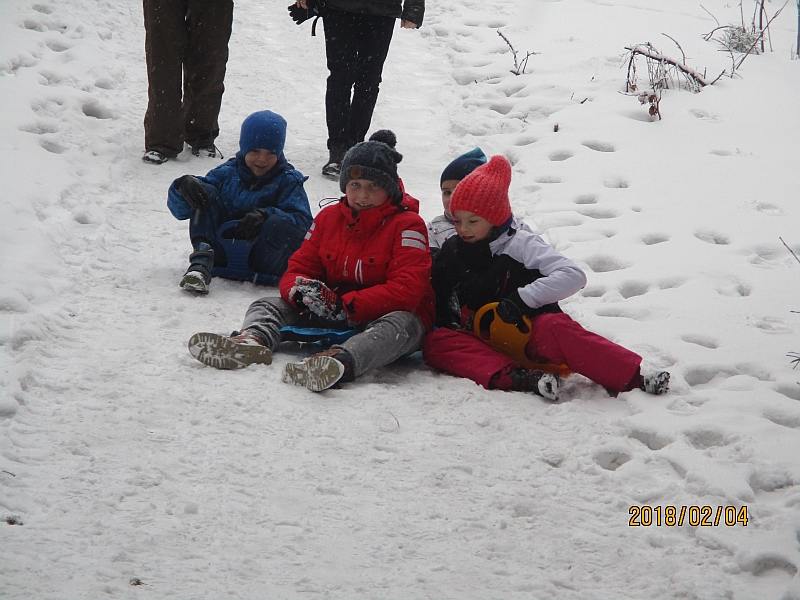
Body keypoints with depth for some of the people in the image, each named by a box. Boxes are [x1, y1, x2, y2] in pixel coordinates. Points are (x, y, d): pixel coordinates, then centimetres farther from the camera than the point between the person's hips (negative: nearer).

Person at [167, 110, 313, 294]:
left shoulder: (288, 181, 6)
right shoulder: (226, 174, 11)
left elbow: (303, 222, -11)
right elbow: (179, 210, 7)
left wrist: (266, 215, -28)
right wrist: (182, 186, -17)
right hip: (222, 255, 3)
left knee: (281, 224, -31)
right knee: (206, 192, -11)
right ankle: (201, 261, -30)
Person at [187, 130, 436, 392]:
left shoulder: (406, 225, -8)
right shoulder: (329, 217, 10)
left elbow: (406, 290, -20)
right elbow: (298, 269, 7)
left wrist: (346, 307, -28)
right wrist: (300, 290, -21)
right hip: (332, 310, 6)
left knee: (404, 323, -40)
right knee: (268, 305, -8)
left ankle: (342, 360, -71)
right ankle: (253, 339, -46)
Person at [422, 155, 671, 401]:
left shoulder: (521, 245, -3)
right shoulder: (451, 252, 11)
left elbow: (573, 275, -16)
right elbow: (440, 304, 23)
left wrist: (522, 298, -24)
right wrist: (447, 325, 0)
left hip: (530, 337, -4)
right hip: (484, 344, 4)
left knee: (552, 326, -38)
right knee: (436, 344, -26)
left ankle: (633, 379, -39)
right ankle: (516, 378, -45)